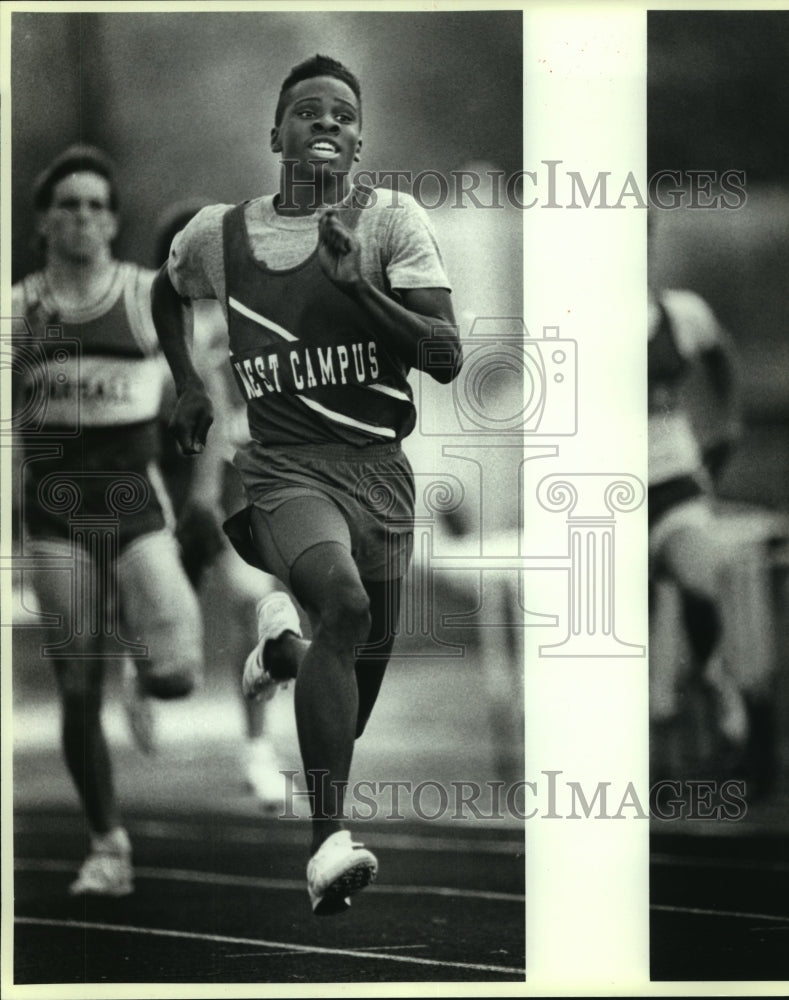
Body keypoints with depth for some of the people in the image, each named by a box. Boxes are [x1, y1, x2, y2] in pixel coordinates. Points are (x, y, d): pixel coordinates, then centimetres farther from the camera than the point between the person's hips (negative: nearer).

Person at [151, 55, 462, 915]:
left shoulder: (390, 220, -1)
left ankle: (282, 640, 50)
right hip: (282, 461, -2)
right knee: (343, 601, -31)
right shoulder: (218, 234, 5)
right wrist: (187, 385, 21)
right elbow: (165, 294, 30)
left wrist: (359, 285, -20)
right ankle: (328, 844, -33)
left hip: (377, 464, 2)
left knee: (366, 658, 11)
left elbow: (447, 358, -9)